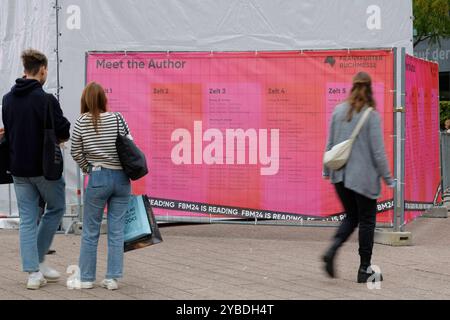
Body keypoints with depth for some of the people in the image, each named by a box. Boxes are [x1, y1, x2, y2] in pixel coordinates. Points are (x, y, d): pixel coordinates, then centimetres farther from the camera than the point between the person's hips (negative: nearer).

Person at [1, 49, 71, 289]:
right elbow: (64, 132, -16)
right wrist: (56, 137, 6)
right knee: (56, 208, 17)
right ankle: (38, 259, 16)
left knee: (27, 219, 8)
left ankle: (33, 272, 4)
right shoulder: (45, 99, -16)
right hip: (44, 167, -5)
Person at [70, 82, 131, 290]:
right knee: (116, 231, 6)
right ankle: (112, 278, 6)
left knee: (90, 231, 9)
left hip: (97, 178, -1)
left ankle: (86, 278, 13)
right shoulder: (117, 119, -5)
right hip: (121, 178, 1)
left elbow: (76, 152, 1)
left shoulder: (82, 122, -4)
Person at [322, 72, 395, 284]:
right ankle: (365, 269, 13)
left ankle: (332, 250, -5)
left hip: (340, 176, 5)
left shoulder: (338, 111, 2)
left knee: (351, 217, 19)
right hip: (363, 176, -5)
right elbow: (378, 151, -11)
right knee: (366, 221, 8)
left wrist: (327, 170, 20)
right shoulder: (372, 116, -12)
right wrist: (388, 178, -2)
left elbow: (330, 144, 8)